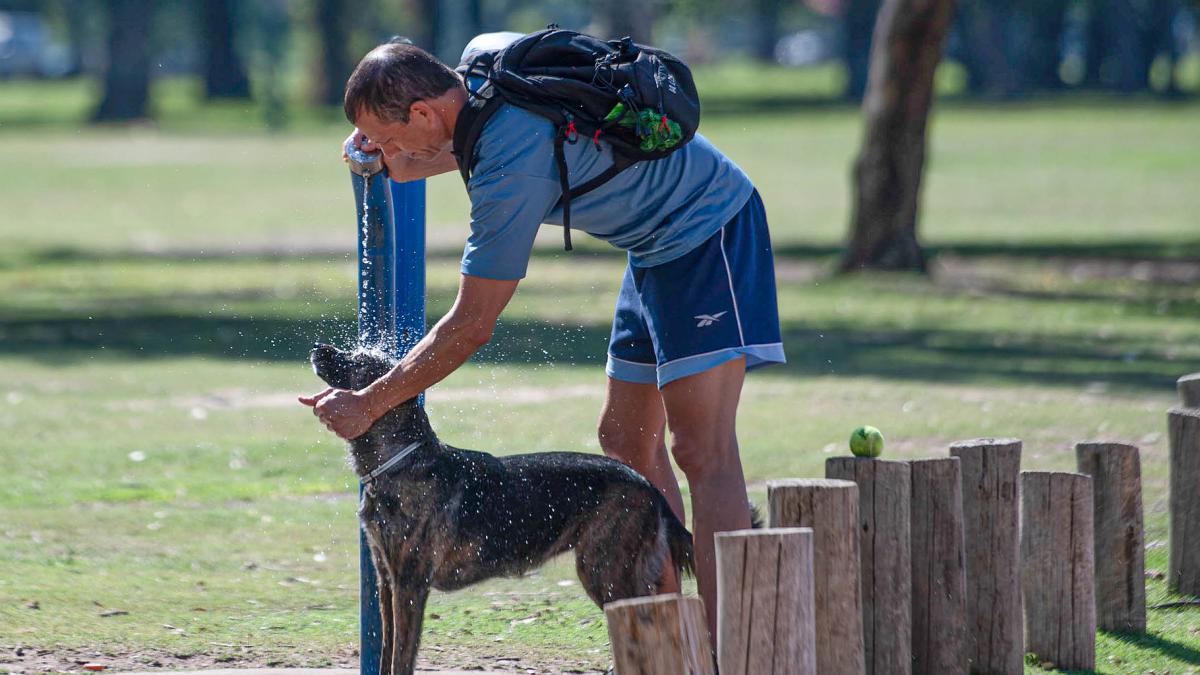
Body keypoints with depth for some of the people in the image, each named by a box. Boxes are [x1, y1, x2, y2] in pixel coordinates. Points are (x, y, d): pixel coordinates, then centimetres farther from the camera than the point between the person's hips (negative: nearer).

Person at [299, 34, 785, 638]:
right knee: (628, 443, 11)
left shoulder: (512, 170, -29)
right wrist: (407, 167, 2)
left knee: (702, 449, -18)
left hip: (703, 231, -11)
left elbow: (471, 327, -23)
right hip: (658, 245, 11)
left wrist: (366, 406, -15)